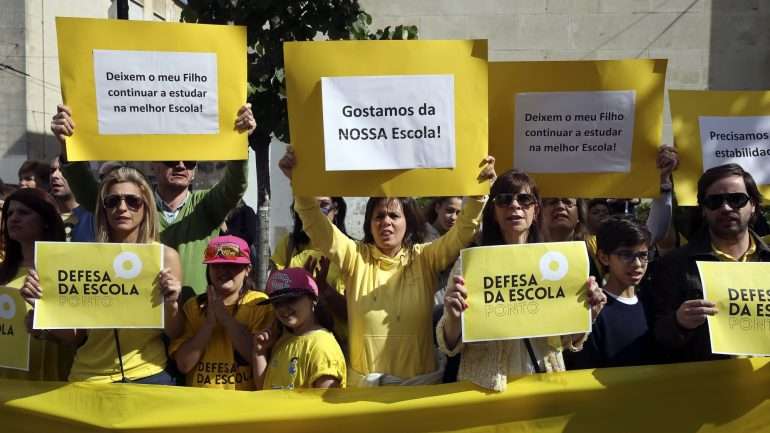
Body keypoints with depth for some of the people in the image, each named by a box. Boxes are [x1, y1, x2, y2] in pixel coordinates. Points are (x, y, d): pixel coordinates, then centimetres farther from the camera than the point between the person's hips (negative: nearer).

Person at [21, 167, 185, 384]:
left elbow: (175, 334, -1)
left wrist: (171, 303, -20)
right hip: (88, 378, 2)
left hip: (148, 375, -1)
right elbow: (75, 338, 4)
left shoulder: (165, 256, -6)